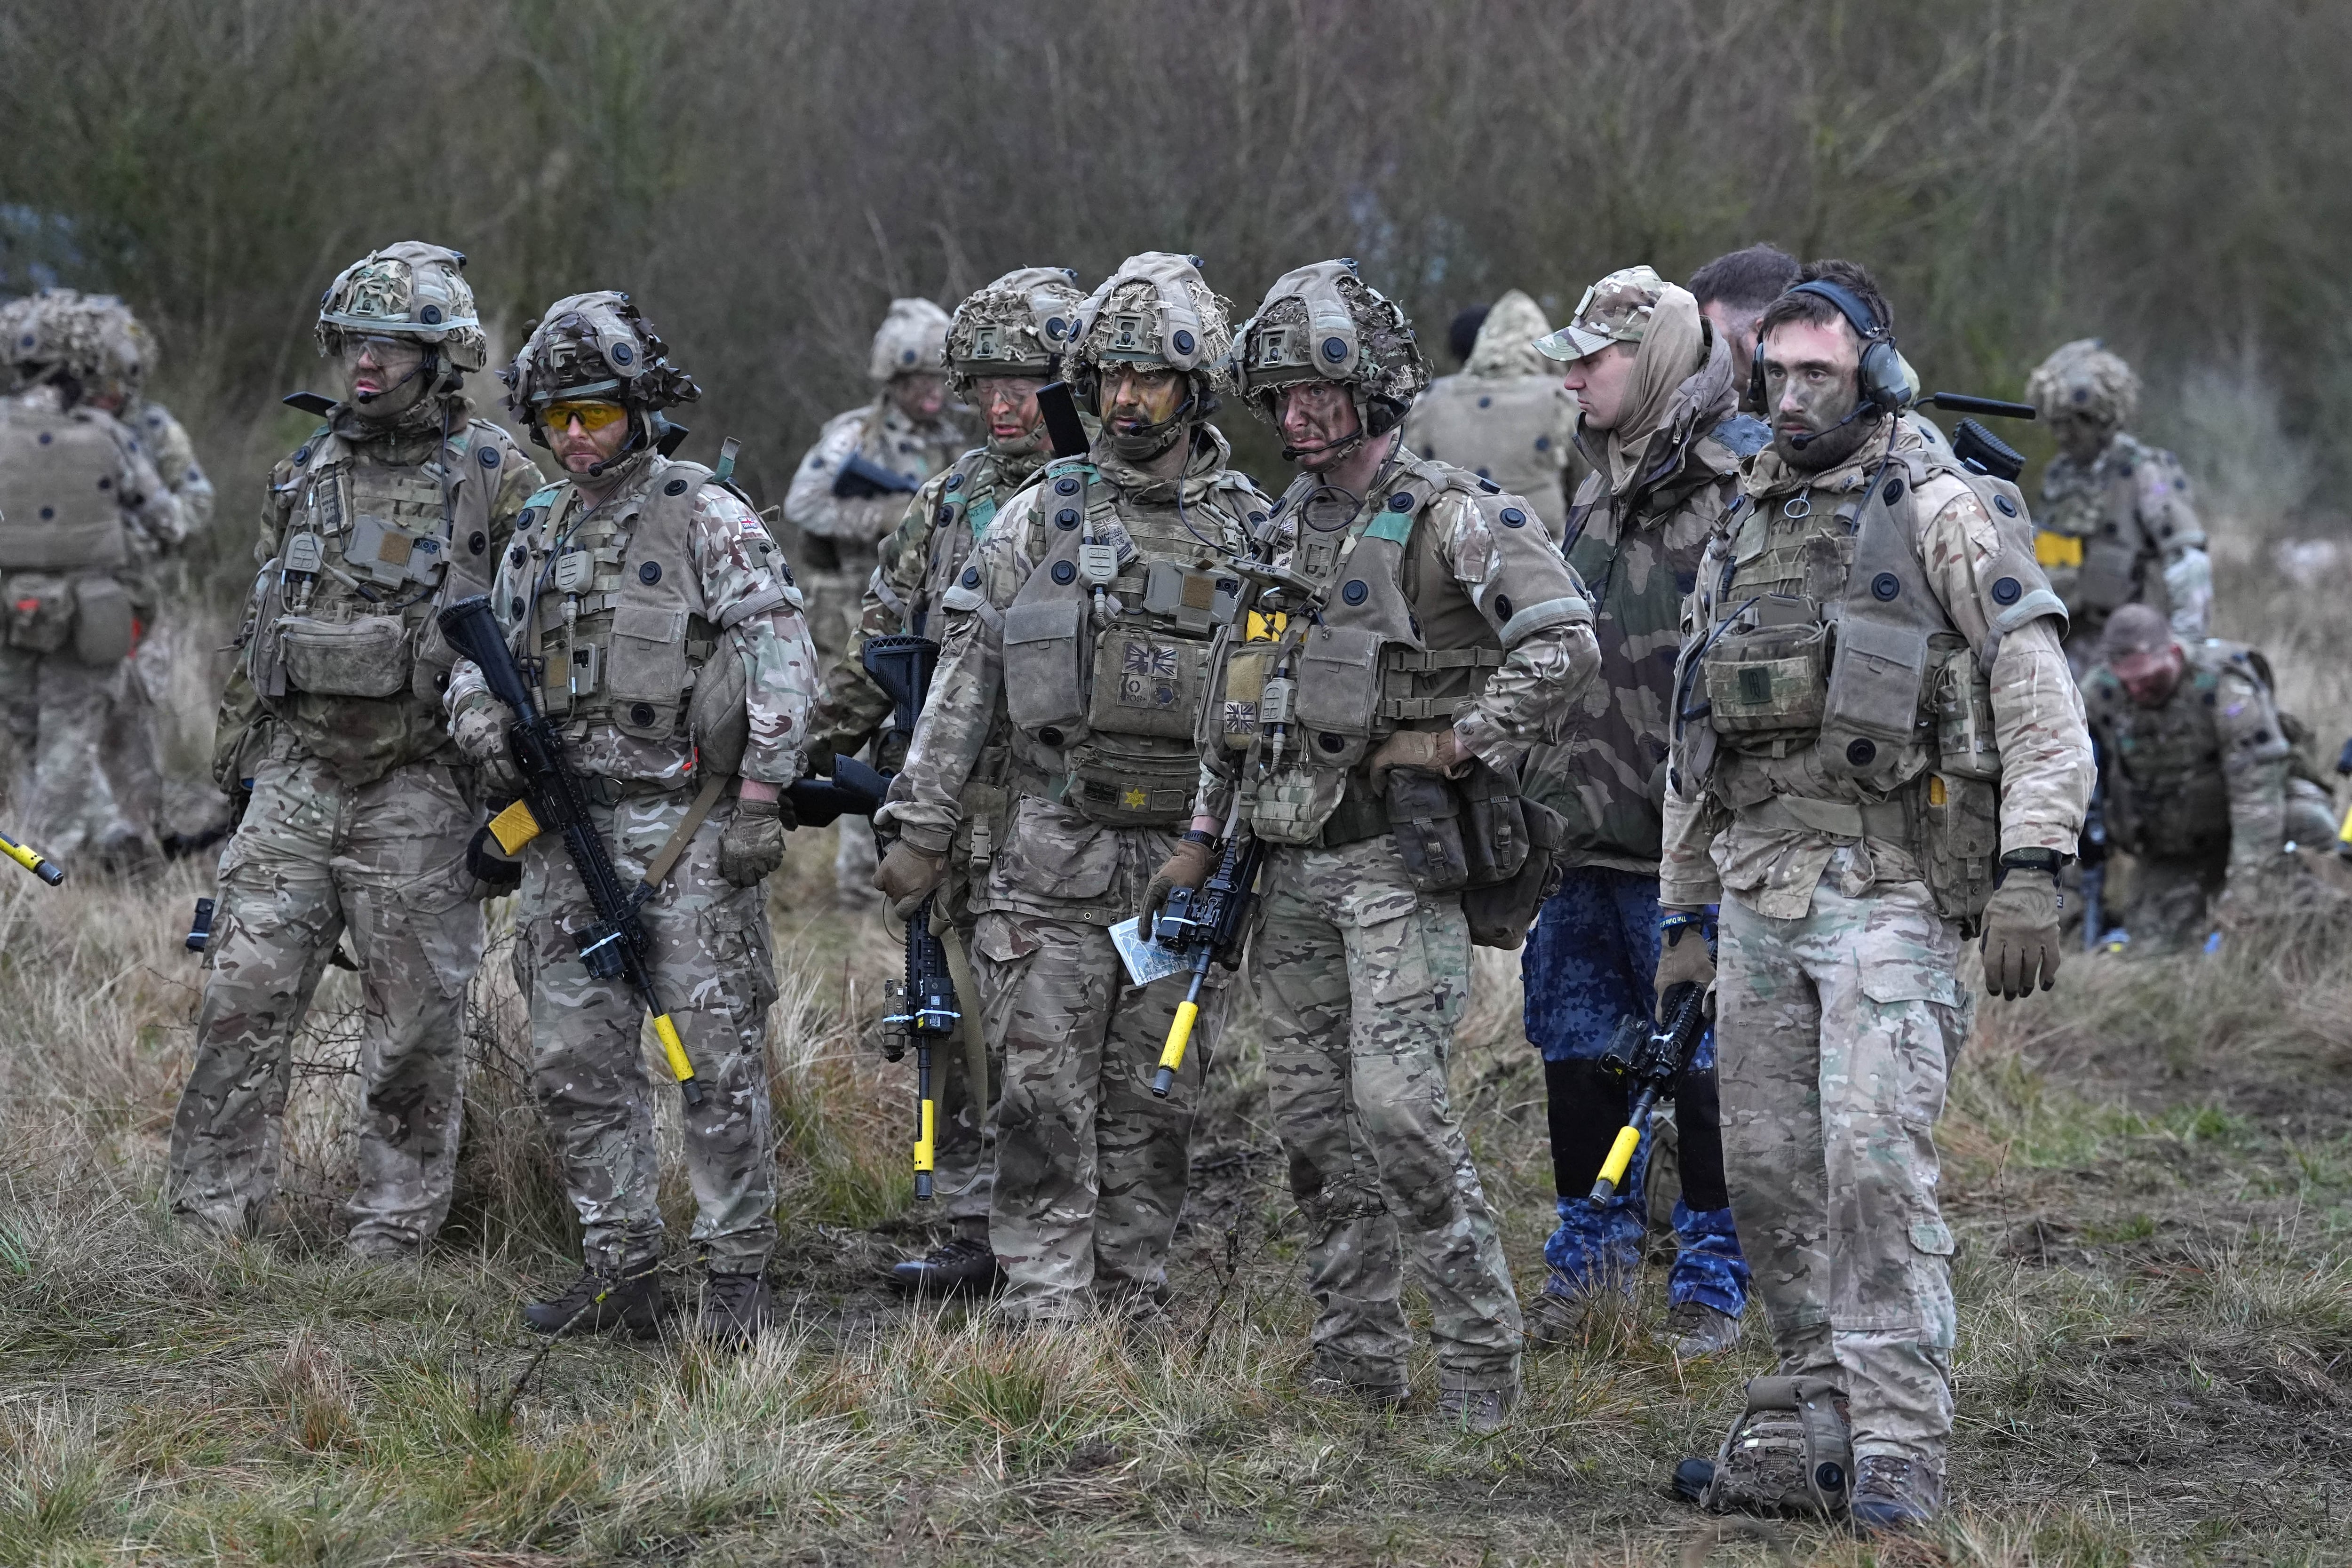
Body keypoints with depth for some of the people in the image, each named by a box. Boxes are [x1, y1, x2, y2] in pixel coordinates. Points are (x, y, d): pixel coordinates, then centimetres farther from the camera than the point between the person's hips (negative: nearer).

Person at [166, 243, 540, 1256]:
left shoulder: (493, 477, -2)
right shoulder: (304, 475, 12)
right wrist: (235, 754, 18)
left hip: (419, 785, -4)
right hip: (296, 774, 4)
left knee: (415, 1022, 1)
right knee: (243, 997, -1)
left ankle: (393, 1229, 10)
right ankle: (211, 1214, 5)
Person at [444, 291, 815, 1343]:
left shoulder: (707, 519, -6)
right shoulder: (538, 533, 14)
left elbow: (783, 661, -10)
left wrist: (761, 801, -15)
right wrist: (478, 710, 1)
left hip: (687, 828, -6)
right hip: (569, 826, 7)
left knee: (720, 1059, -5)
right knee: (576, 1061, 6)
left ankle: (736, 1275, 0)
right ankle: (619, 1275, 14)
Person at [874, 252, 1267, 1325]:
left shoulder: (1251, 533, 3)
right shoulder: (1037, 519, 4)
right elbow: (964, 682, 6)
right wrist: (922, 830, 2)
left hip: (1191, 862, 1)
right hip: (1052, 861, 0)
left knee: (1156, 1108, 6)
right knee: (1046, 1098, -4)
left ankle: (1134, 1310, 15)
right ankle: (1044, 1317, -3)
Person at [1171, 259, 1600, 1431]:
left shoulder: (1454, 517, -8)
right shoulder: (1281, 533, 15)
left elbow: (1563, 644, -19)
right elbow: (1235, 699, 23)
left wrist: (1457, 746, -16)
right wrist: (1203, 841, 19)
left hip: (1399, 860, -7)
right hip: (1293, 863, 8)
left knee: (1399, 1104, -16)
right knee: (1314, 1117, 8)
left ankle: (1480, 1358, -8)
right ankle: (1358, 1364, 15)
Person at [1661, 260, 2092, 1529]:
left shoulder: (1943, 513, -3)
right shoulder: (1741, 532, 17)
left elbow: (2042, 703, -9)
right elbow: (1693, 747, 23)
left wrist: (2031, 872, -19)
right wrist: (1683, 914, 20)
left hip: (1887, 890, -7)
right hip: (1759, 900, 7)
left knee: (1875, 1158, -16)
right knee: (1766, 1169, 8)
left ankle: (1900, 1446, -15)